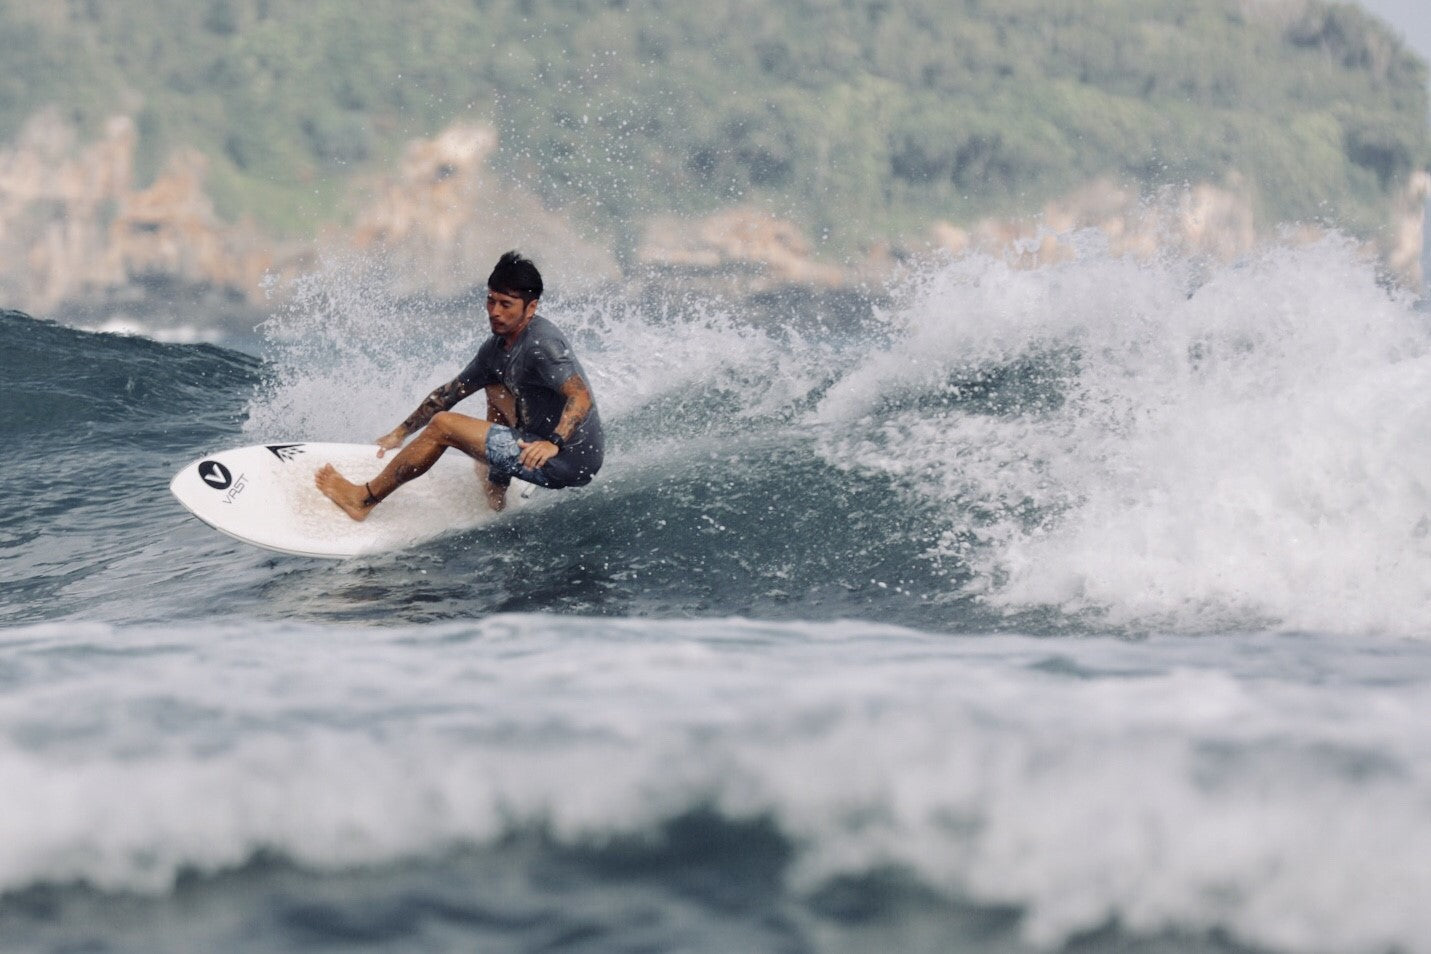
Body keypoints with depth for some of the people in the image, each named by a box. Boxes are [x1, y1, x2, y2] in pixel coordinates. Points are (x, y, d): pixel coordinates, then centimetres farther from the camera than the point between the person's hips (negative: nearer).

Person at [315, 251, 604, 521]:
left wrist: (554, 443, -41)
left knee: (443, 425, -7)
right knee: (495, 384, 27)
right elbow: (449, 393, 21)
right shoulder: (497, 348, 12)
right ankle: (495, 493, 20)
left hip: (568, 459, -10)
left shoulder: (541, 343, -17)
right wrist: (401, 433, 23)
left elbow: (582, 398, -27)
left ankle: (364, 499, 5)